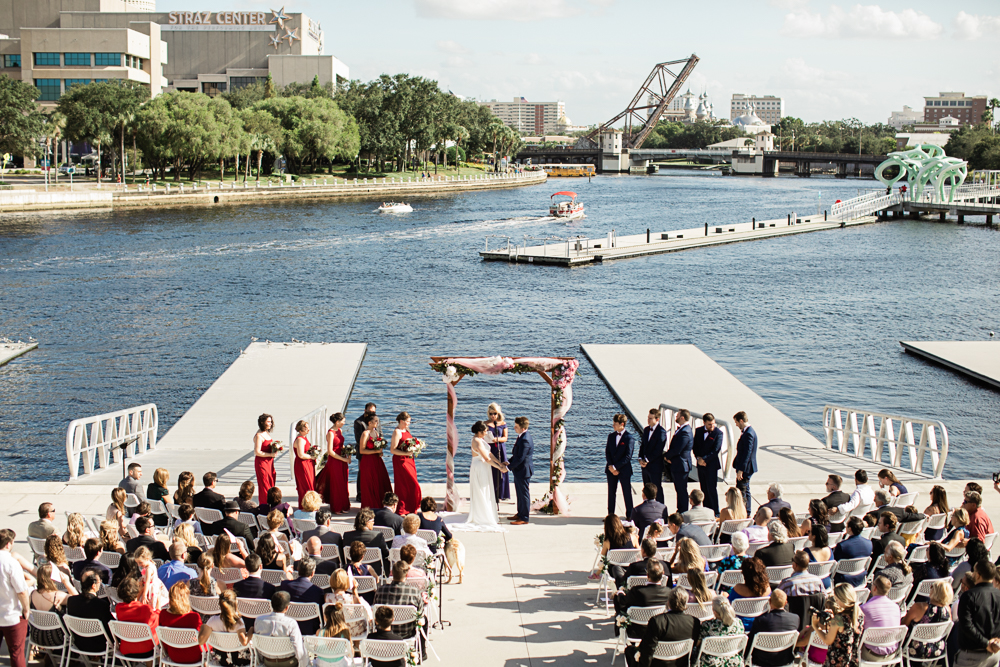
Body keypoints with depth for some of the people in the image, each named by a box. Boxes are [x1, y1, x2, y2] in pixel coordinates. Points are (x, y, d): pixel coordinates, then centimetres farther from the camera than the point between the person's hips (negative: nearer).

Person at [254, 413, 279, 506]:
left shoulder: (267, 434, 11)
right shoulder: (259, 435, -15)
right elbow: (257, 452, -19)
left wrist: (275, 449, 4)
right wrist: (271, 454, -19)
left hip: (269, 462, 8)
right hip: (262, 462, -8)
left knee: (271, 484, 9)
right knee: (264, 485, -3)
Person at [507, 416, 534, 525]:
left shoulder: (525, 440, -26)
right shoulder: (521, 436, 7)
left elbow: (520, 458, -25)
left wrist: (509, 467, -18)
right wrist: (508, 462, 6)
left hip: (523, 471, -10)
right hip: (519, 470, 10)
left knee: (524, 494, 0)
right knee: (519, 493, 20)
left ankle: (524, 518, 8)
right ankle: (520, 514, 33)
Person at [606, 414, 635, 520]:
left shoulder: (628, 437, -9)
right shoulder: (611, 436, 8)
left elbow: (628, 456, -13)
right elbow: (607, 452, 7)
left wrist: (616, 467, -14)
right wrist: (610, 466, -7)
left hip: (624, 470, -5)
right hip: (611, 469, 5)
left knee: (627, 494, 3)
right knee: (611, 493, 11)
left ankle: (629, 515, 12)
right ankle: (610, 514, 20)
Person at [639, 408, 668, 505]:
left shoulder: (661, 431, -14)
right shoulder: (646, 430, 11)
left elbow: (658, 450, -18)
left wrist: (647, 460, -15)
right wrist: (641, 459, 0)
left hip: (655, 465, -8)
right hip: (645, 465, 8)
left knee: (657, 490, -1)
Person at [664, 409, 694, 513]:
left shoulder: (685, 432, -22)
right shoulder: (681, 429, 11)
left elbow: (677, 450, -24)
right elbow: (674, 447, 17)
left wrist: (666, 455, -8)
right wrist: (667, 455, 0)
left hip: (680, 465, -11)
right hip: (677, 465, 11)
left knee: (682, 490, -2)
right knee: (679, 490, 17)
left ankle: (683, 512, 5)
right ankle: (680, 511, 26)